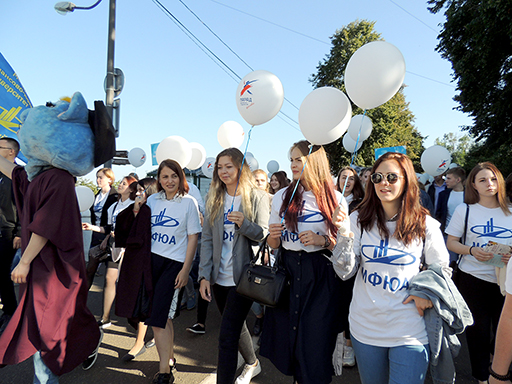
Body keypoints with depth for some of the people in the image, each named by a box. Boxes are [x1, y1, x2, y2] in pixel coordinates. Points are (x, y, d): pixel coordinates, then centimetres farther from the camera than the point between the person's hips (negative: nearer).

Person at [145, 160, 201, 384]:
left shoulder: (189, 202, -6)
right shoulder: (152, 200, 6)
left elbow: (193, 237, -7)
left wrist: (185, 270, -10)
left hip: (174, 264, -4)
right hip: (151, 259, 4)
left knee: (159, 318, -7)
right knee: (164, 316, 12)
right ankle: (169, 358, 32)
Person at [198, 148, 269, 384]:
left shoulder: (257, 197, -6)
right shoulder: (214, 199, 6)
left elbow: (265, 234, -7)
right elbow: (207, 238, 4)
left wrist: (244, 224, -27)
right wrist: (205, 275, -2)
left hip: (243, 276, -5)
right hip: (219, 277, 5)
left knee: (227, 336, -6)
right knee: (236, 327, 22)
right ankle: (252, 364, 47)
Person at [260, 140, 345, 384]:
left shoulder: (335, 199, -1)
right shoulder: (281, 197, 6)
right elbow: (273, 244, 11)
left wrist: (323, 240, -15)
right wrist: (273, 235, -11)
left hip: (321, 275, -2)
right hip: (288, 271, 3)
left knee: (317, 342, -1)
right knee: (288, 337, 11)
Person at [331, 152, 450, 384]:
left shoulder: (426, 225, -7)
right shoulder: (360, 219, -6)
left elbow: (441, 270, 8)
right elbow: (344, 272, -9)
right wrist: (344, 232, -22)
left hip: (410, 335, -1)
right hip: (365, 328, 2)